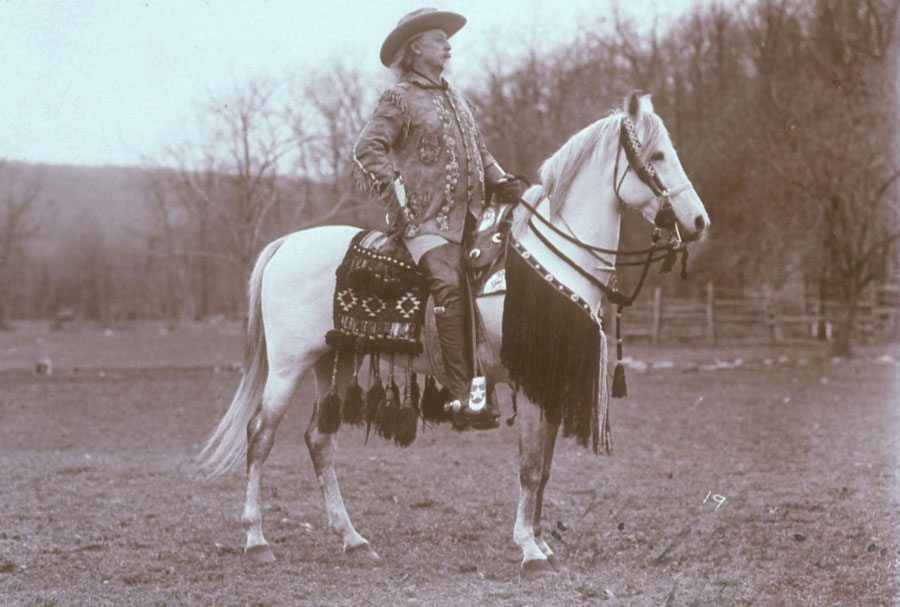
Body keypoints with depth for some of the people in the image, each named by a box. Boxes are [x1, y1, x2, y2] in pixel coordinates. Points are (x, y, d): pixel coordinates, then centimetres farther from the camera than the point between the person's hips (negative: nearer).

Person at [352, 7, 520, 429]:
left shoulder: (456, 100, 23)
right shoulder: (399, 99, 1)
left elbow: (480, 153, 29)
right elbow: (367, 152, -7)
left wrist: (501, 181, 10)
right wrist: (397, 196, -17)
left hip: (465, 215, 8)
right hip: (423, 218, -8)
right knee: (448, 286, -26)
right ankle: (460, 395, -29)